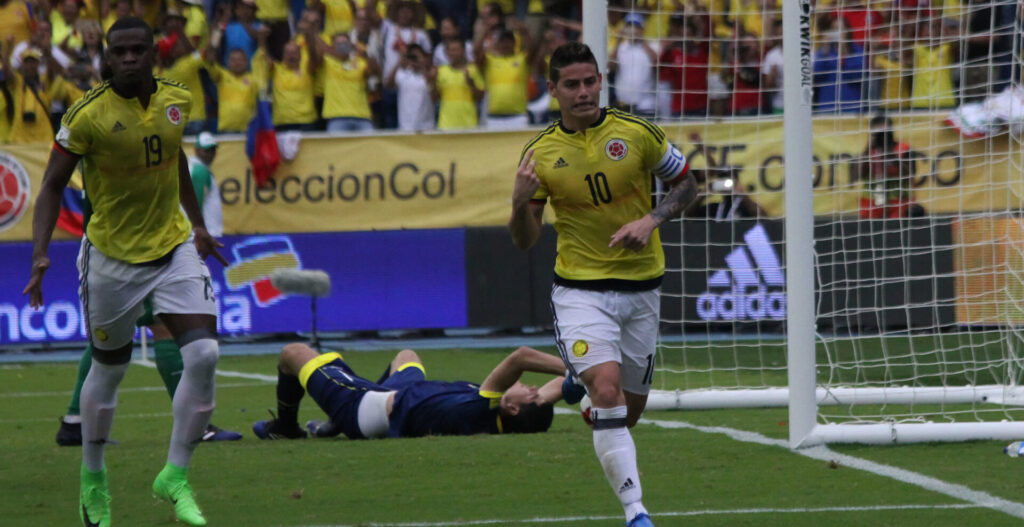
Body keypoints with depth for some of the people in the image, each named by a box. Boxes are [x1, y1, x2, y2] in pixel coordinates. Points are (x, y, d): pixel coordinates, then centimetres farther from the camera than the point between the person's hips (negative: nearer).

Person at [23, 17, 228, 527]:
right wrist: (40, 257, -20)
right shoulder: (88, 116, -17)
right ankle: (93, 477, 32)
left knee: (203, 355, -13)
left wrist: (198, 226, 24)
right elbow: (52, 186, -11)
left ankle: (175, 476, 0)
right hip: (113, 256, -3)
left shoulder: (176, 99, -2)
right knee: (108, 368, 10)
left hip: (174, 246, 3)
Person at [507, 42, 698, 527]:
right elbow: (524, 241, 0)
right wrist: (521, 204, -22)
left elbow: (685, 183, 6)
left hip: (640, 287, 2)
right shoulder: (540, 153, -4)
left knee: (631, 407, 12)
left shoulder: (637, 133, -6)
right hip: (580, 290, -2)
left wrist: (651, 220, -13)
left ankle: (582, 389, 50)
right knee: (607, 390, -23)